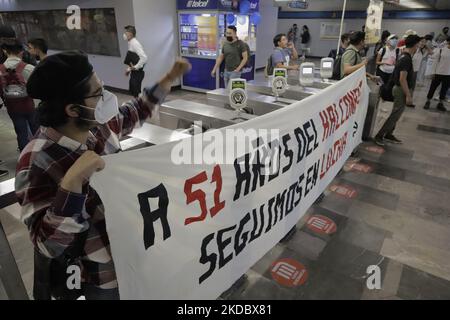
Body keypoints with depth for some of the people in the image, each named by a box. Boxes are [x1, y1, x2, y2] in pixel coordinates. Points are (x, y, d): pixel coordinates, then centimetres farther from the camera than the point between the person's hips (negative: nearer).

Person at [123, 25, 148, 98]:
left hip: (138, 72, -9)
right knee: (133, 91, 16)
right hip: (134, 72, 9)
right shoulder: (130, 43, 12)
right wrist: (129, 69, 15)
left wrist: (136, 67, -25)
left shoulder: (135, 44, -17)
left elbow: (144, 57, -29)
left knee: (136, 93, -4)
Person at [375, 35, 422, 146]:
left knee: (396, 114, 15)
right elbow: (402, 79, -25)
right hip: (402, 90, -10)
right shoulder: (406, 59, -20)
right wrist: (408, 95, -22)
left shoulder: (404, 56, 10)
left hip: (399, 89, 10)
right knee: (395, 115, -5)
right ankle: (379, 136, -1)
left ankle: (388, 135, 23)